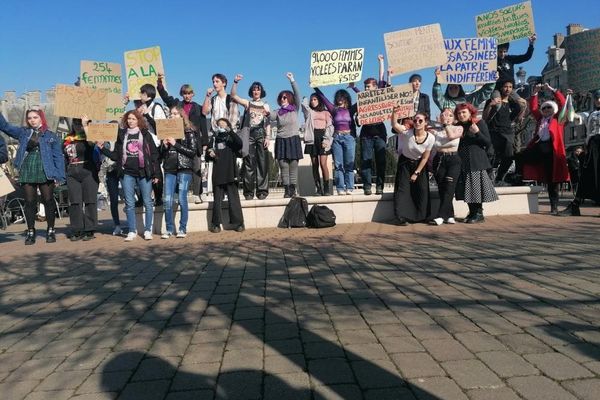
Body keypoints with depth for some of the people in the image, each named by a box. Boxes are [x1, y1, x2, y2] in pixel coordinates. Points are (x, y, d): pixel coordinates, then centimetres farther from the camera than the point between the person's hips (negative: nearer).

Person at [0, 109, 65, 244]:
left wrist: (59, 176, -5)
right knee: (29, 202, 5)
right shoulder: (23, 133, 13)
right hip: (27, 173, 3)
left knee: (48, 201, 2)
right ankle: (30, 232, 13)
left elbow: (58, 156, 1)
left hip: (46, 174, -2)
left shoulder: (52, 136, 4)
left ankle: (50, 231, 13)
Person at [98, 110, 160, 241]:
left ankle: (148, 230, 7)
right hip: (127, 173, 2)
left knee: (147, 202, 0)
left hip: (144, 173, -2)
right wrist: (102, 149, -1)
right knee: (129, 204, 4)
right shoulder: (121, 135, 11)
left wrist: (156, 173, -3)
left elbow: (154, 154, 2)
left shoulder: (145, 134, 5)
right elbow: (116, 155, 12)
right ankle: (132, 231, 11)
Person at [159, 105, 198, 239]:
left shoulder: (189, 132, 1)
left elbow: (193, 151, -8)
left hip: (184, 169, -4)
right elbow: (161, 153, 17)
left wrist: (175, 144, -11)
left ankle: (182, 229, 7)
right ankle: (169, 229, 9)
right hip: (169, 169, 4)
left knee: (182, 199, -4)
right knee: (167, 200, -1)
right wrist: (164, 145, -4)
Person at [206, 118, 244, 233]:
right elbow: (207, 156, 19)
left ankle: (238, 223, 3)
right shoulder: (214, 139, 15)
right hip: (217, 175, 3)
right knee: (217, 200, 5)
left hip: (230, 174, -3)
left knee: (234, 199, -3)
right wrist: (210, 154, -3)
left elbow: (239, 143, -16)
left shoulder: (231, 138, 7)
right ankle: (216, 224, 10)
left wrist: (230, 131, -21)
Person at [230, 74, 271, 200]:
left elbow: (268, 123, 12)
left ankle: (262, 190, -1)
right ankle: (249, 191, -2)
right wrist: (235, 82, -10)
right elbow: (233, 96, 2)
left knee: (262, 163, -4)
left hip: (261, 135, 1)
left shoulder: (265, 105, 16)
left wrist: (267, 137, 1)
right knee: (249, 163, -4)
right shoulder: (247, 103, 13)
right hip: (249, 135, -1)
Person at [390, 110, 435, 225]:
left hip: (419, 164, 2)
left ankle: (421, 216, 18)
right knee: (403, 188, -8)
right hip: (405, 163, -2)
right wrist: (394, 113, -58)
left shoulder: (430, 138, -19)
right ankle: (401, 217, -4)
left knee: (422, 189, 1)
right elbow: (395, 125, -40)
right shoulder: (407, 132, -23)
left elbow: (425, 158, -11)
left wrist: (416, 173, -9)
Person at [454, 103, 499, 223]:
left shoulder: (480, 123, -2)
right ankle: (472, 212, 14)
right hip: (463, 162, 5)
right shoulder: (458, 126, 12)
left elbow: (488, 143, -7)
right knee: (466, 187, 5)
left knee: (476, 186, -6)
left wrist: (477, 132, -21)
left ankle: (479, 213, 1)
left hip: (477, 161, -5)